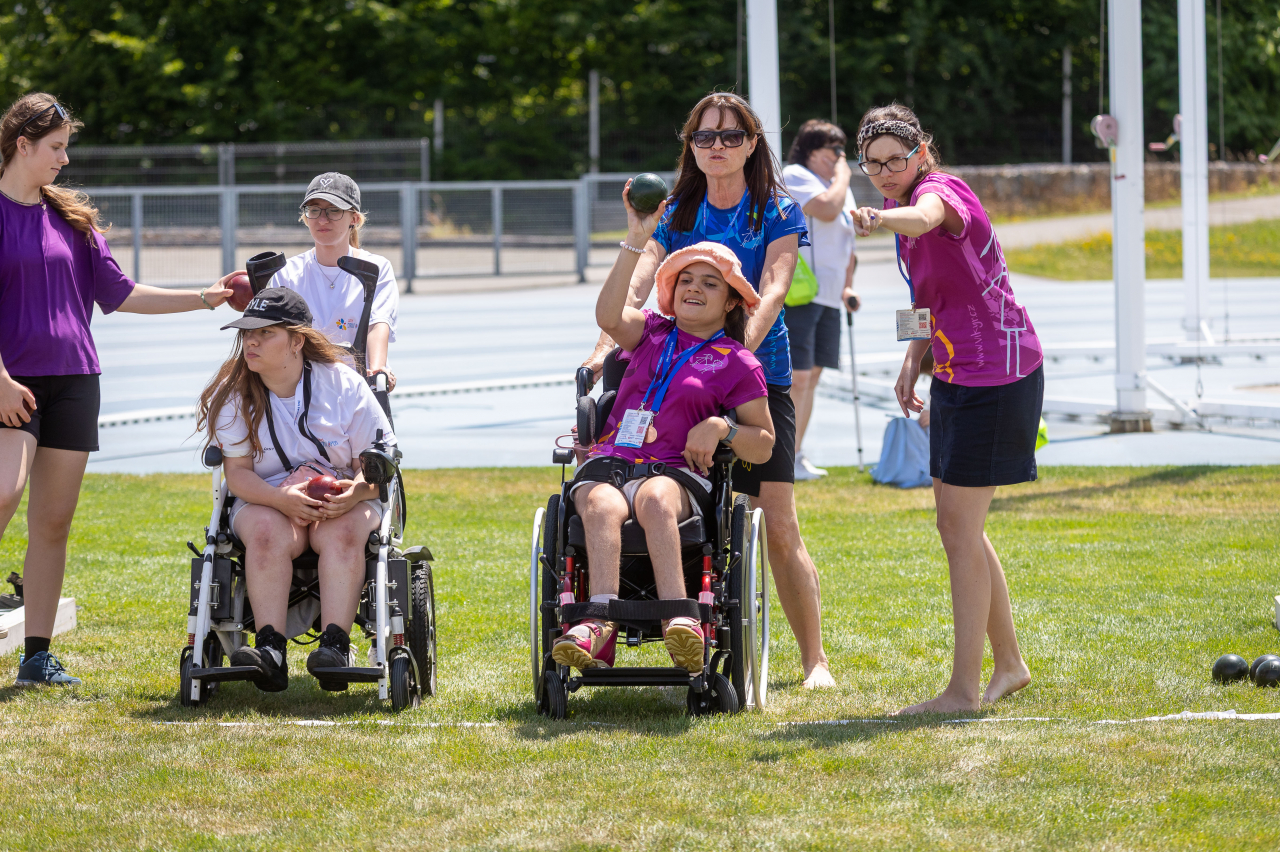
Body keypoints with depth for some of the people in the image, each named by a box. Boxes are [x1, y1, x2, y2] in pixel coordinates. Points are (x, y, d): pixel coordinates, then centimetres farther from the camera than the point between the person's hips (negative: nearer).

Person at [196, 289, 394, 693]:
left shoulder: (344, 385, -3)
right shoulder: (233, 394, 0)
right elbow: (238, 474, -5)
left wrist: (357, 492, -27)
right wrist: (282, 499, -25)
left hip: (342, 502, 0)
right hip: (264, 502, 1)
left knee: (342, 532, -35)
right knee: (267, 533, -35)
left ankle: (335, 645, -46)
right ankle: (270, 649, -44)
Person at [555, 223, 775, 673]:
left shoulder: (739, 365, 14)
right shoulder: (651, 333, 22)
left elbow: (764, 446, 14)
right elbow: (608, 317, -2)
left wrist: (721, 427, -6)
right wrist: (635, 244, -8)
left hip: (675, 472, -2)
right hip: (609, 462, 2)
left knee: (654, 498, -40)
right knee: (602, 505, -36)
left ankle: (678, 620, -54)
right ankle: (601, 622, -53)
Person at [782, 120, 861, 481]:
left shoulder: (841, 188, 21)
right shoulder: (794, 177, -7)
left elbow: (847, 242, 30)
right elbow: (827, 209, -24)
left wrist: (847, 287, 21)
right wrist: (842, 176, -9)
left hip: (828, 298, 9)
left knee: (811, 376, 10)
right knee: (795, 377, -13)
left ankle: (796, 454, 17)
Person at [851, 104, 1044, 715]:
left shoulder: (939, 189, -17)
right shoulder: (908, 210, 11)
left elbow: (926, 216, -44)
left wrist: (881, 220, -65)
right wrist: (913, 363, 7)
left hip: (997, 376, -10)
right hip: (957, 376, 10)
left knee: (959, 527, -9)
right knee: (958, 525, 14)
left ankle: (964, 688, -5)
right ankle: (1008, 663, 27)